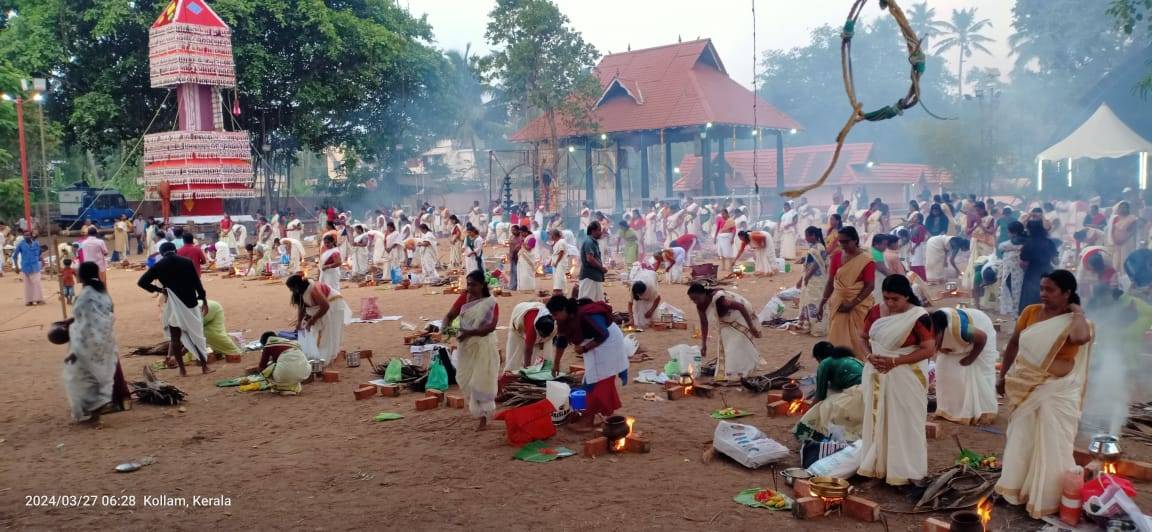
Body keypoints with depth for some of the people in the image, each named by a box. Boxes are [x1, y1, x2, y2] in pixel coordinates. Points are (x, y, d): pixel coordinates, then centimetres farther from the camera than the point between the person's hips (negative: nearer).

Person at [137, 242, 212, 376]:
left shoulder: (158, 266, -1)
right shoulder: (187, 262, -3)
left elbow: (142, 282, -4)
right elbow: (197, 283, -2)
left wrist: (159, 290, 5)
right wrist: (204, 300, 6)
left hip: (172, 305, 0)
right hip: (189, 302, 0)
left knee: (175, 338, 9)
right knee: (196, 335, 9)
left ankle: (182, 369, 10)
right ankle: (204, 366, 10)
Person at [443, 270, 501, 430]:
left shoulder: (490, 303, -13)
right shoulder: (464, 298, 0)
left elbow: (491, 326, -23)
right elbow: (450, 315, -1)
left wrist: (470, 332, -32)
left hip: (483, 346, -5)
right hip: (466, 346, 5)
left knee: (481, 381, -3)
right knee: (465, 379, 12)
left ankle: (483, 418, 6)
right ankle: (476, 409, 33)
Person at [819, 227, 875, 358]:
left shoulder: (866, 260, -9)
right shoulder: (836, 257, 3)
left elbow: (869, 286, -11)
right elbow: (830, 282, 6)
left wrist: (852, 304, -17)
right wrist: (822, 304, 2)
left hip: (859, 305, -4)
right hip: (838, 303, 4)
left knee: (857, 339, 0)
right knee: (837, 338, 4)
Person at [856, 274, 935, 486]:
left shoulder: (918, 317, -14)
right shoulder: (875, 312, 2)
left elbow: (929, 350, -17)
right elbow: (865, 338, 12)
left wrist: (894, 361, -22)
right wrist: (869, 355, -10)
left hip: (905, 378, -5)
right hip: (877, 376, 5)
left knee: (903, 423, 2)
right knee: (876, 419, 12)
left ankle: (903, 470, 13)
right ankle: (876, 465, 24)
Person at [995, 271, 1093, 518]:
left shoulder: (1076, 321, -14)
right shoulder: (1030, 312, -3)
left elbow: (1080, 337, -39)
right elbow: (1013, 344, 6)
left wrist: (1078, 312, -22)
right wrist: (1003, 376, 8)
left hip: (1057, 391, -4)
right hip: (1027, 387, 4)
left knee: (1050, 443, 5)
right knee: (1022, 439, 16)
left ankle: (1047, 497, 22)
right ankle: (1018, 488, 34)